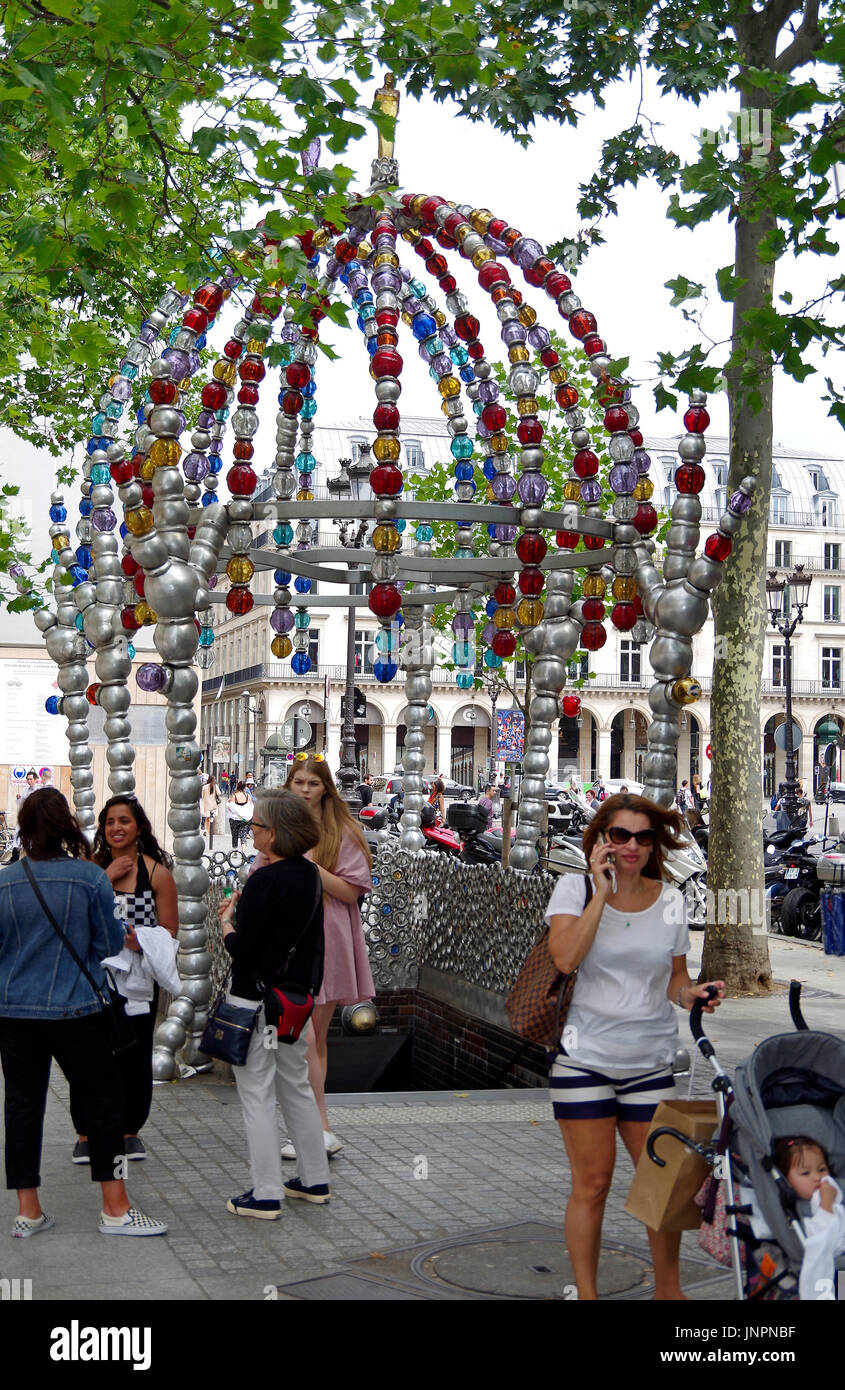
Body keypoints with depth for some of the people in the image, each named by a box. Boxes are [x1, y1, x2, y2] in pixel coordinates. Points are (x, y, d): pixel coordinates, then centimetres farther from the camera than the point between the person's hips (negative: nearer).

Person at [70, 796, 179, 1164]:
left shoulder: (156, 872, -1)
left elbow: (170, 930, -1)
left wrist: (140, 940, -20)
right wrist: (106, 878, -13)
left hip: (138, 979, -1)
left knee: (134, 1058, 7)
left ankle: (130, 1130, 23)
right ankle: (85, 1133, 16)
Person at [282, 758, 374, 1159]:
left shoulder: (342, 833, 1)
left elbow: (352, 891, -7)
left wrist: (312, 865, -16)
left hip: (326, 942, -2)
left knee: (315, 1038, 2)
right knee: (303, 1038, -5)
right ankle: (321, 1131, -1)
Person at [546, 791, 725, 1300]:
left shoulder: (671, 900, 4)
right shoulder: (575, 888, -4)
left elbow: (675, 978, 11)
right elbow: (565, 958, -20)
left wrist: (692, 993, -11)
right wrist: (602, 891, -18)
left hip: (651, 1061, 3)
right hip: (584, 1056, -3)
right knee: (592, 1184, 2)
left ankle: (668, 1287, 26)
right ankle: (586, 1292, 18)